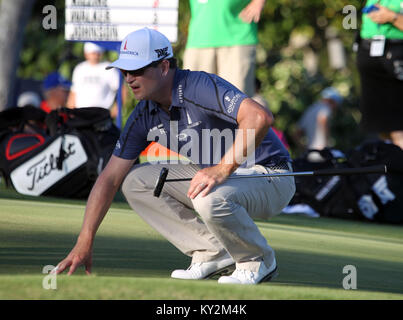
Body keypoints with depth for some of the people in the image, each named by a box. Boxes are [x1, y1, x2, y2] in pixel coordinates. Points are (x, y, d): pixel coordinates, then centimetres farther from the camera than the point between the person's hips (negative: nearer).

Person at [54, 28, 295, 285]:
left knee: (210, 198, -38)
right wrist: (85, 243, -5)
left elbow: (260, 117, -39)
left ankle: (259, 261, -8)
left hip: (270, 177, -8)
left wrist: (222, 170, -41)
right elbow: (110, 179, 1)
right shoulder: (145, 115, -1)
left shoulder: (201, 87, -24)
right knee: (135, 181, -3)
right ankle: (213, 254, 1)